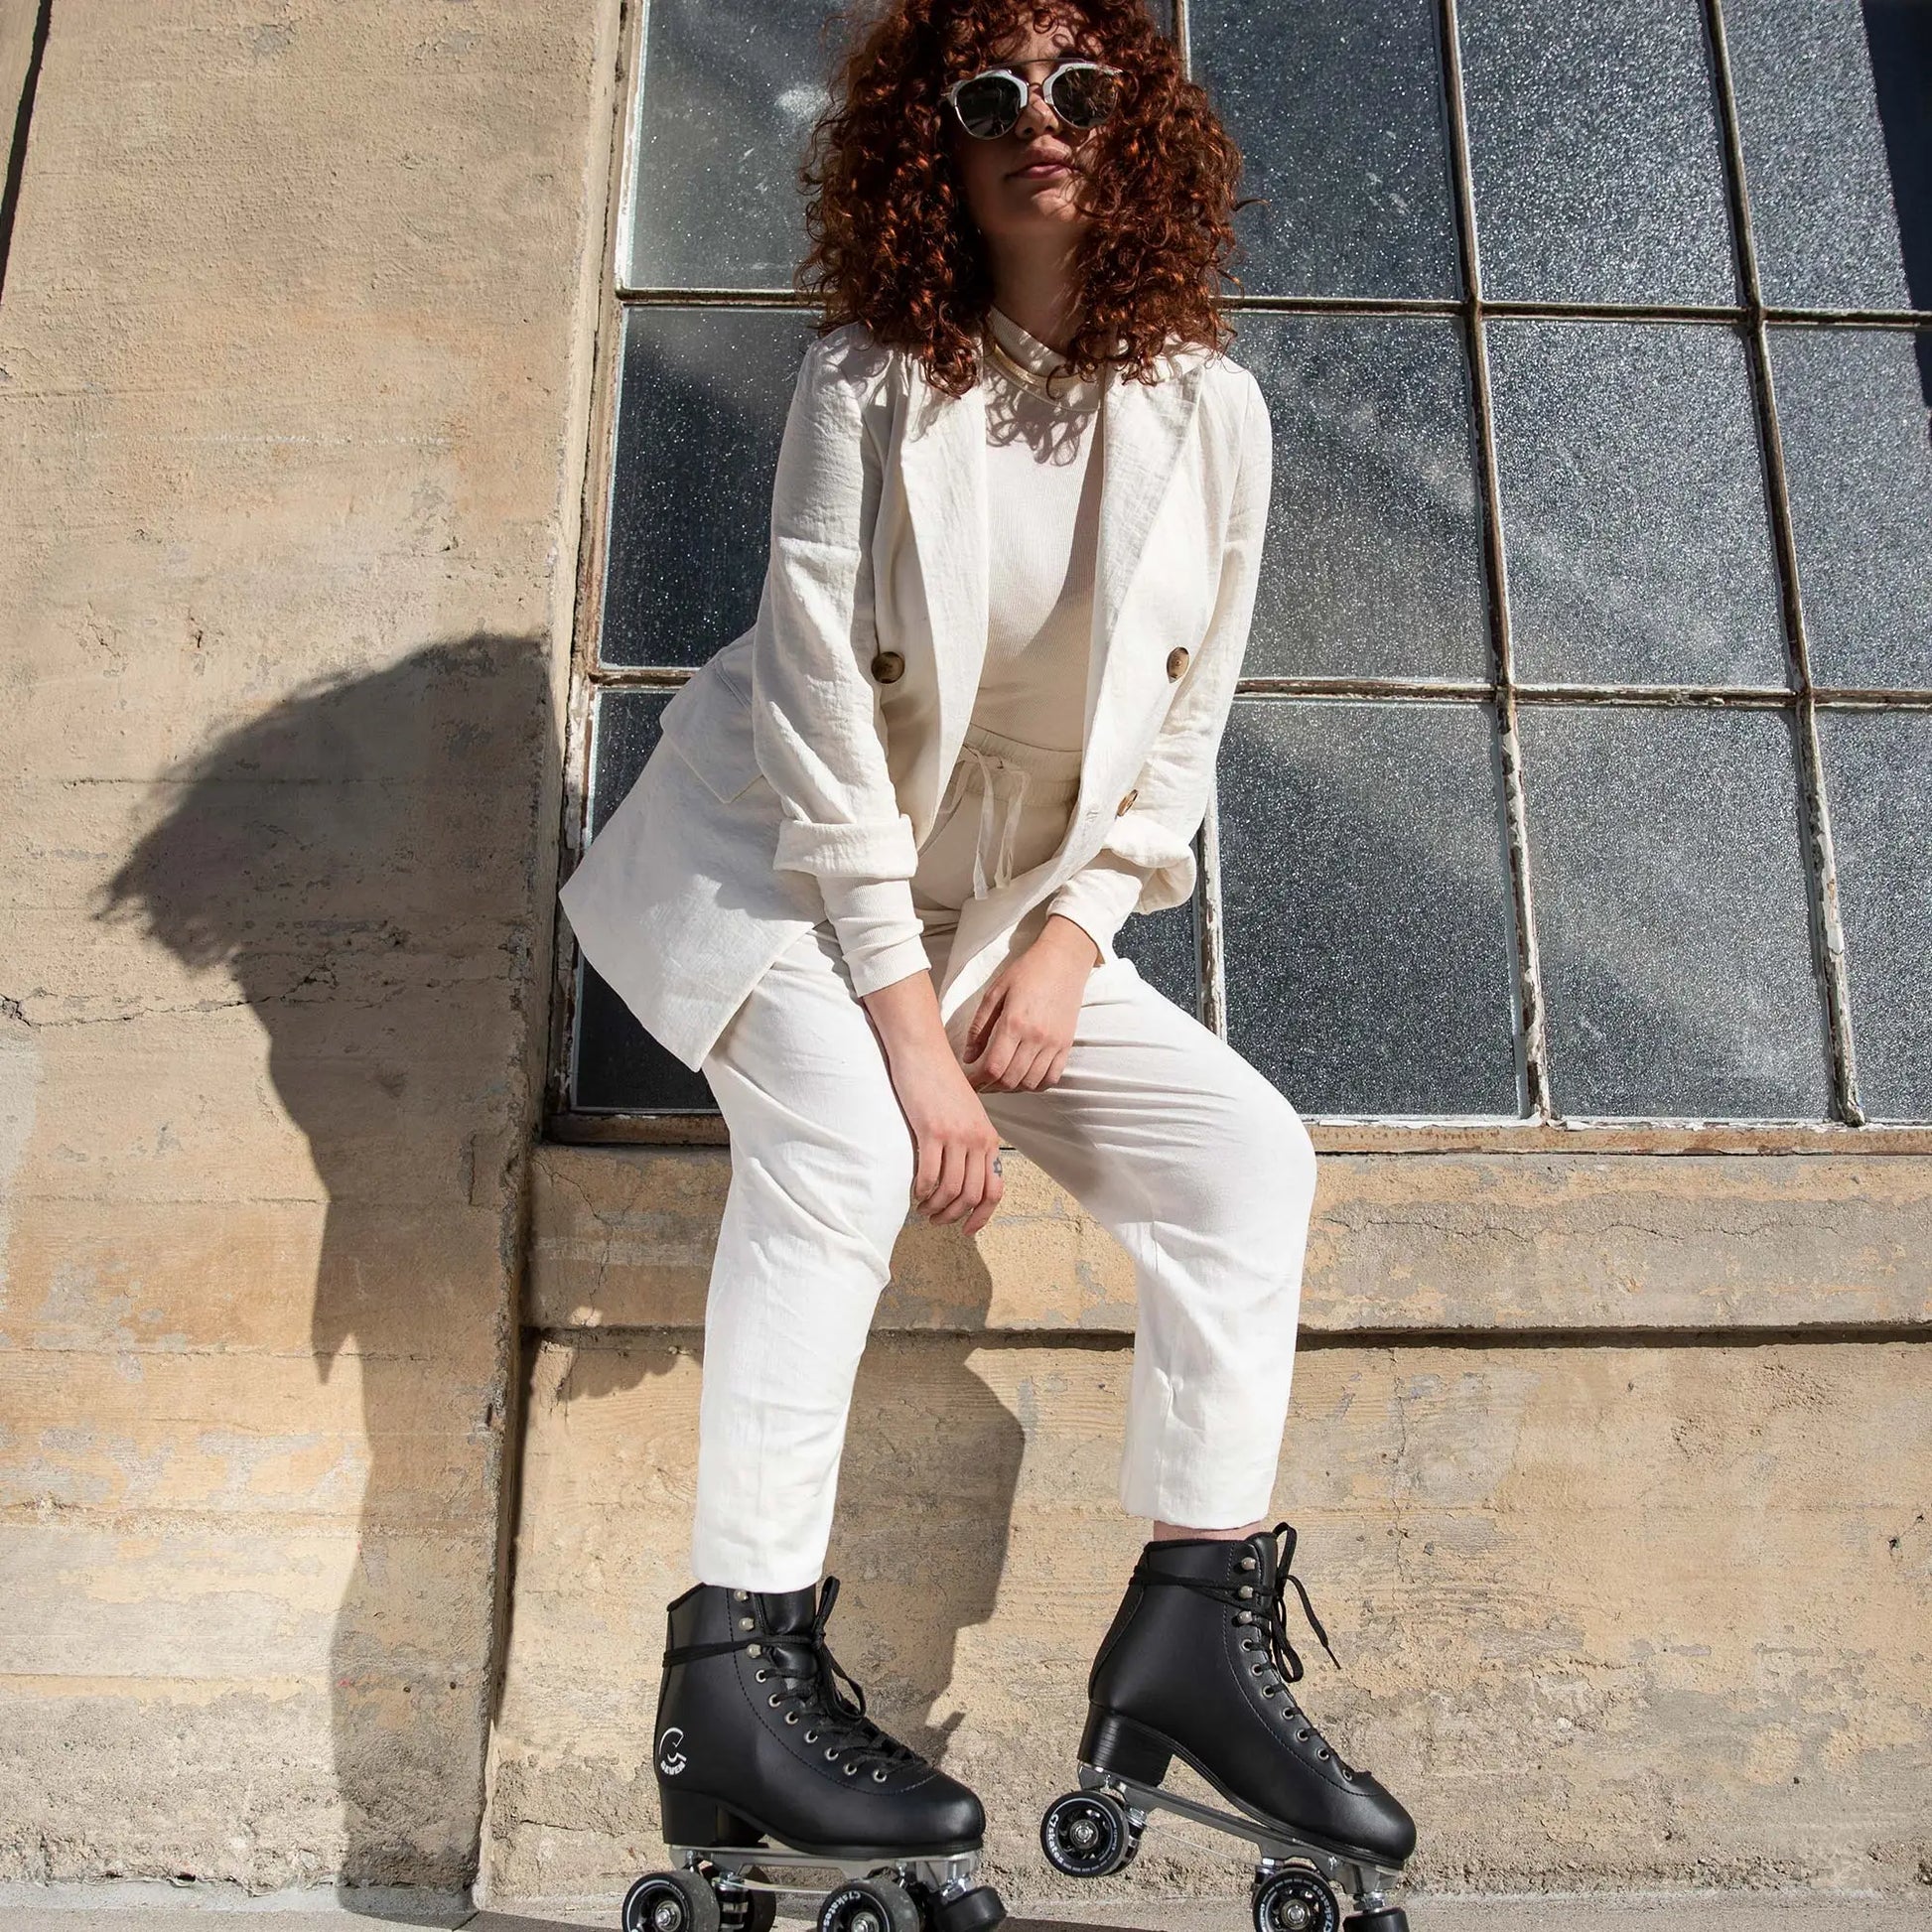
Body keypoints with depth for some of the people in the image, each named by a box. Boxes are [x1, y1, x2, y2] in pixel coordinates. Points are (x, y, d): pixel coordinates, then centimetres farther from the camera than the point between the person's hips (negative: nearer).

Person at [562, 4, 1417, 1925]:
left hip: (1014, 906, 5)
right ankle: (736, 1671, -27)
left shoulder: (1208, 406, -2)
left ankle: (1194, 1633, -6)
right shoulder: (869, 382, -13)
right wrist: (909, 1034, -24)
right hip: (776, 858, -4)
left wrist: (1066, 939, -12)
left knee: (1248, 1150, -10)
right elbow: (820, 713, -19)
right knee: (839, 1133, -34)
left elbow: (1183, 721, 1)